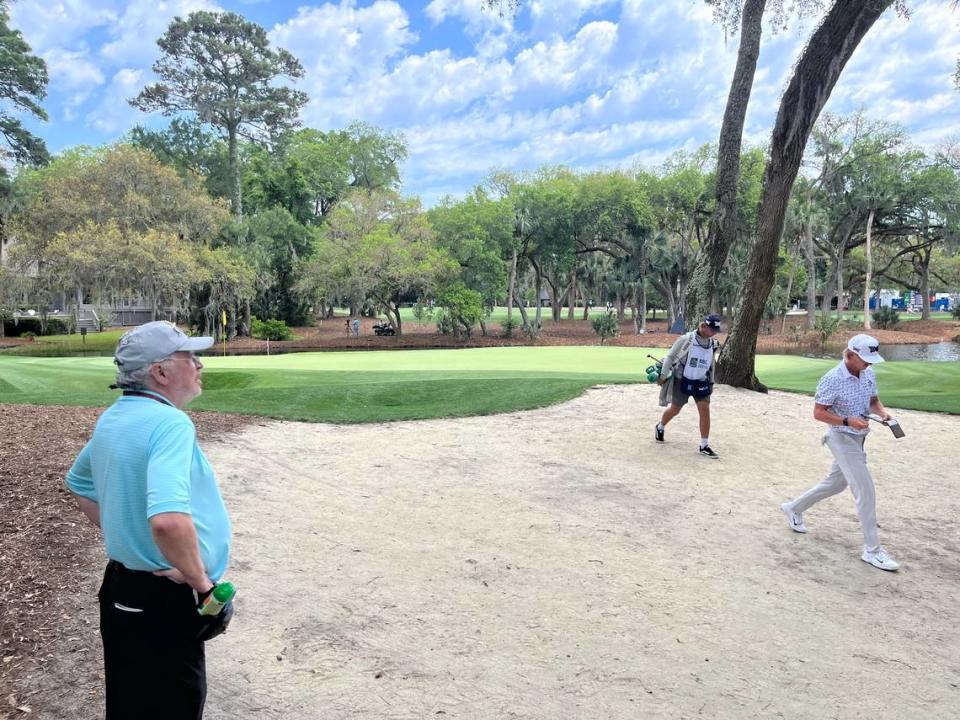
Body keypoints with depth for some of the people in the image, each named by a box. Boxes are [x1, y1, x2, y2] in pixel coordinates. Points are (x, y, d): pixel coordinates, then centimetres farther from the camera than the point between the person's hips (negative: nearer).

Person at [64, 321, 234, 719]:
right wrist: (200, 580, -23)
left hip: (121, 585, 9)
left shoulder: (111, 418, 5)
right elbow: (168, 520, -38)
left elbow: (80, 485, 22)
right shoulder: (170, 422, -25)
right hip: (164, 598, -9)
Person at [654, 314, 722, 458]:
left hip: (701, 382, 4)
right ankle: (660, 427, 39)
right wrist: (663, 376, -10)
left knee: (705, 411, -6)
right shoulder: (686, 339, -17)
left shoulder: (712, 344, 0)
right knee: (675, 409, 8)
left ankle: (704, 446, 1)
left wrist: (711, 382, 18)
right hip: (682, 381, -4)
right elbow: (670, 356, -10)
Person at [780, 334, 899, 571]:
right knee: (865, 490, -9)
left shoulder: (868, 374, 1)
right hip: (841, 438, -8)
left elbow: (873, 400, 15)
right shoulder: (832, 380, -21)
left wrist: (882, 411, -7)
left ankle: (794, 508, 39)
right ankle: (872, 550, 1)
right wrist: (848, 422, -28)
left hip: (858, 438, 8)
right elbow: (818, 413, -17)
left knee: (836, 483, 20)